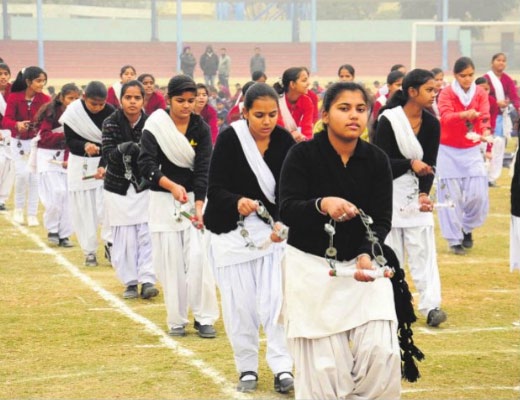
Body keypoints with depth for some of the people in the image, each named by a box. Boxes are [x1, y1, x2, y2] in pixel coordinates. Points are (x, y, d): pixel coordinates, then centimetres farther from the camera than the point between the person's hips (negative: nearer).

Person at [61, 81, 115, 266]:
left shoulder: (110, 113, -14)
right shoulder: (73, 113, -14)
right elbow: (70, 141, -11)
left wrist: (103, 166, -29)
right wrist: (84, 146, -32)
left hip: (105, 162, 0)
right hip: (80, 164, 0)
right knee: (84, 209, 4)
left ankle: (110, 244, -1)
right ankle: (89, 251, 13)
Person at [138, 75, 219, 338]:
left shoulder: (201, 129, -2)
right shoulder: (155, 126, -6)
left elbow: (203, 169, -8)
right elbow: (146, 164, -16)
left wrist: (199, 205, -20)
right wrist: (171, 186, -31)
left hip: (195, 198, 1)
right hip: (163, 200, -1)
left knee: (198, 258, -9)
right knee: (171, 262, 1)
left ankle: (204, 318, 0)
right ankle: (177, 320, 12)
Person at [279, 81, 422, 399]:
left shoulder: (377, 160, -2)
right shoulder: (303, 155, -10)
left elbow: (381, 220, -6)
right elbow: (287, 211, -19)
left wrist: (368, 255, -25)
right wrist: (323, 205, -39)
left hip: (363, 262, 2)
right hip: (312, 266, -2)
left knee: (381, 352, -9)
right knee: (322, 363, -2)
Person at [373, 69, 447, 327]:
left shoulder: (432, 124, 0)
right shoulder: (388, 120, -13)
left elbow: (429, 164, 0)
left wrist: (424, 194, -15)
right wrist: (411, 164, -28)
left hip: (416, 192, 3)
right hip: (388, 192, -3)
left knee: (424, 249, -4)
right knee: (390, 250, 2)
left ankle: (431, 306, -7)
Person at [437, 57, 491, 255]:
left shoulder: (480, 93, 0)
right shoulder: (446, 93, -9)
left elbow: (484, 117, -12)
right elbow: (445, 117, -26)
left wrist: (485, 131, -36)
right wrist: (464, 114, -47)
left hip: (471, 151, 2)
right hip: (448, 151, -2)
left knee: (478, 194, -5)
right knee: (451, 195, -3)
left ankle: (467, 229, 22)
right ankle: (454, 239, 7)